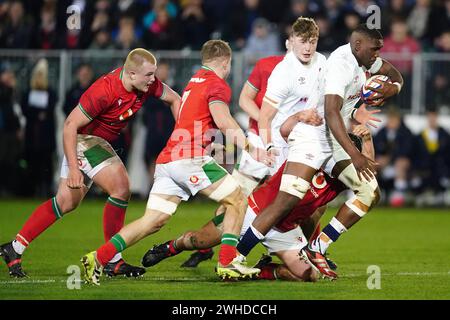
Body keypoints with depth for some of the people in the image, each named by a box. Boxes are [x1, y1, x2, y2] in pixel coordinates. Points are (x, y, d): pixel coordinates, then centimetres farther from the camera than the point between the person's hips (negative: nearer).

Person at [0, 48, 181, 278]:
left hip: (101, 142, 9)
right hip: (84, 139, -9)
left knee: (66, 203, 14)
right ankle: (112, 261, -10)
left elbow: (174, 99, 9)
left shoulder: (148, 84, -10)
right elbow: (70, 125, -28)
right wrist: (73, 168, -31)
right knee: (121, 188, -19)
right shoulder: (105, 90, -32)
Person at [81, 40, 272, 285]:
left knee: (153, 221, 4)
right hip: (190, 157, -8)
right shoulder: (217, 85, -2)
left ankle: (97, 258, -5)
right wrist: (251, 148, -22)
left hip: (167, 160, 8)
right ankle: (227, 263, -4)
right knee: (237, 201, 3)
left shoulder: (194, 81, 25)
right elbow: (223, 121, -20)